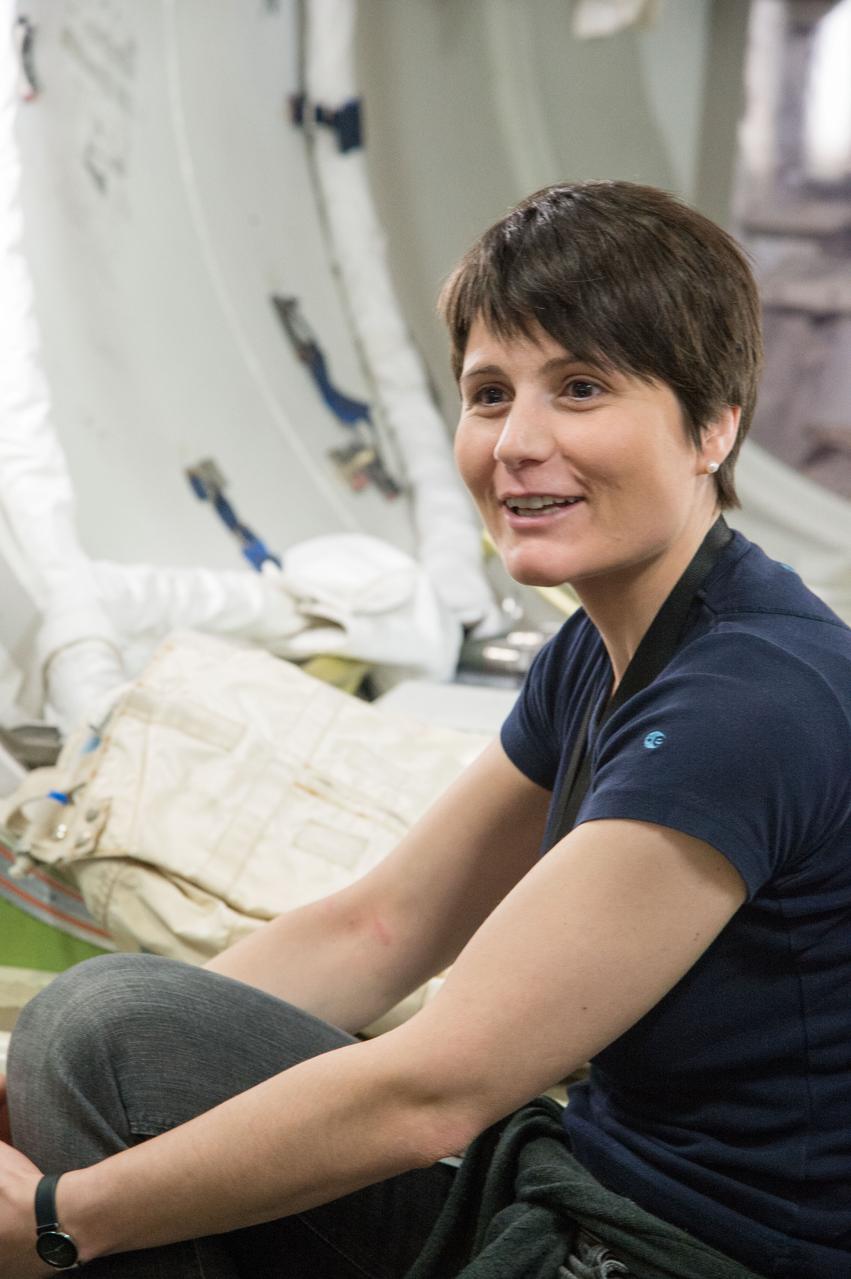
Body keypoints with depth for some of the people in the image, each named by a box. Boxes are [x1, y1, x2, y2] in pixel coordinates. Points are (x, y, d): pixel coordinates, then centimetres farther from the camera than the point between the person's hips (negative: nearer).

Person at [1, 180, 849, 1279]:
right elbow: (376, 927, 8)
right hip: (577, 1187, 8)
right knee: (98, 1022, -4)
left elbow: (430, 1090, -25)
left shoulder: (755, 701, -25)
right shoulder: (600, 656, 5)